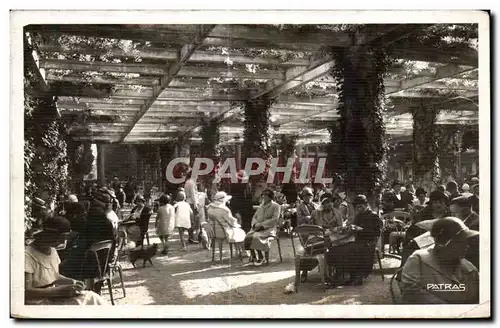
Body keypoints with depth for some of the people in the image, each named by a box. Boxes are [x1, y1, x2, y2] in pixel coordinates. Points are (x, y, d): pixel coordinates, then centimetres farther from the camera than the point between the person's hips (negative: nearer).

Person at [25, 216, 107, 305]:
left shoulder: (52, 251, 9)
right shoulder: (28, 255, -17)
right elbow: (26, 292, -23)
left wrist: (73, 282, 0)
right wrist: (60, 290, -28)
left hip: (52, 296, 8)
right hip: (37, 302, -8)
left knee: (91, 298, -12)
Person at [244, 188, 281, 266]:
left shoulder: (276, 206, 0)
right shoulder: (261, 205, 20)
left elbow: (275, 220, -12)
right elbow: (254, 217, 19)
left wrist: (261, 225, -18)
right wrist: (255, 224, -5)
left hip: (268, 229, -6)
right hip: (258, 228, 6)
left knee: (256, 237, -32)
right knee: (248, 237, -24)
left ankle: (261, 257, -15)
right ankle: (253, 256, -11)